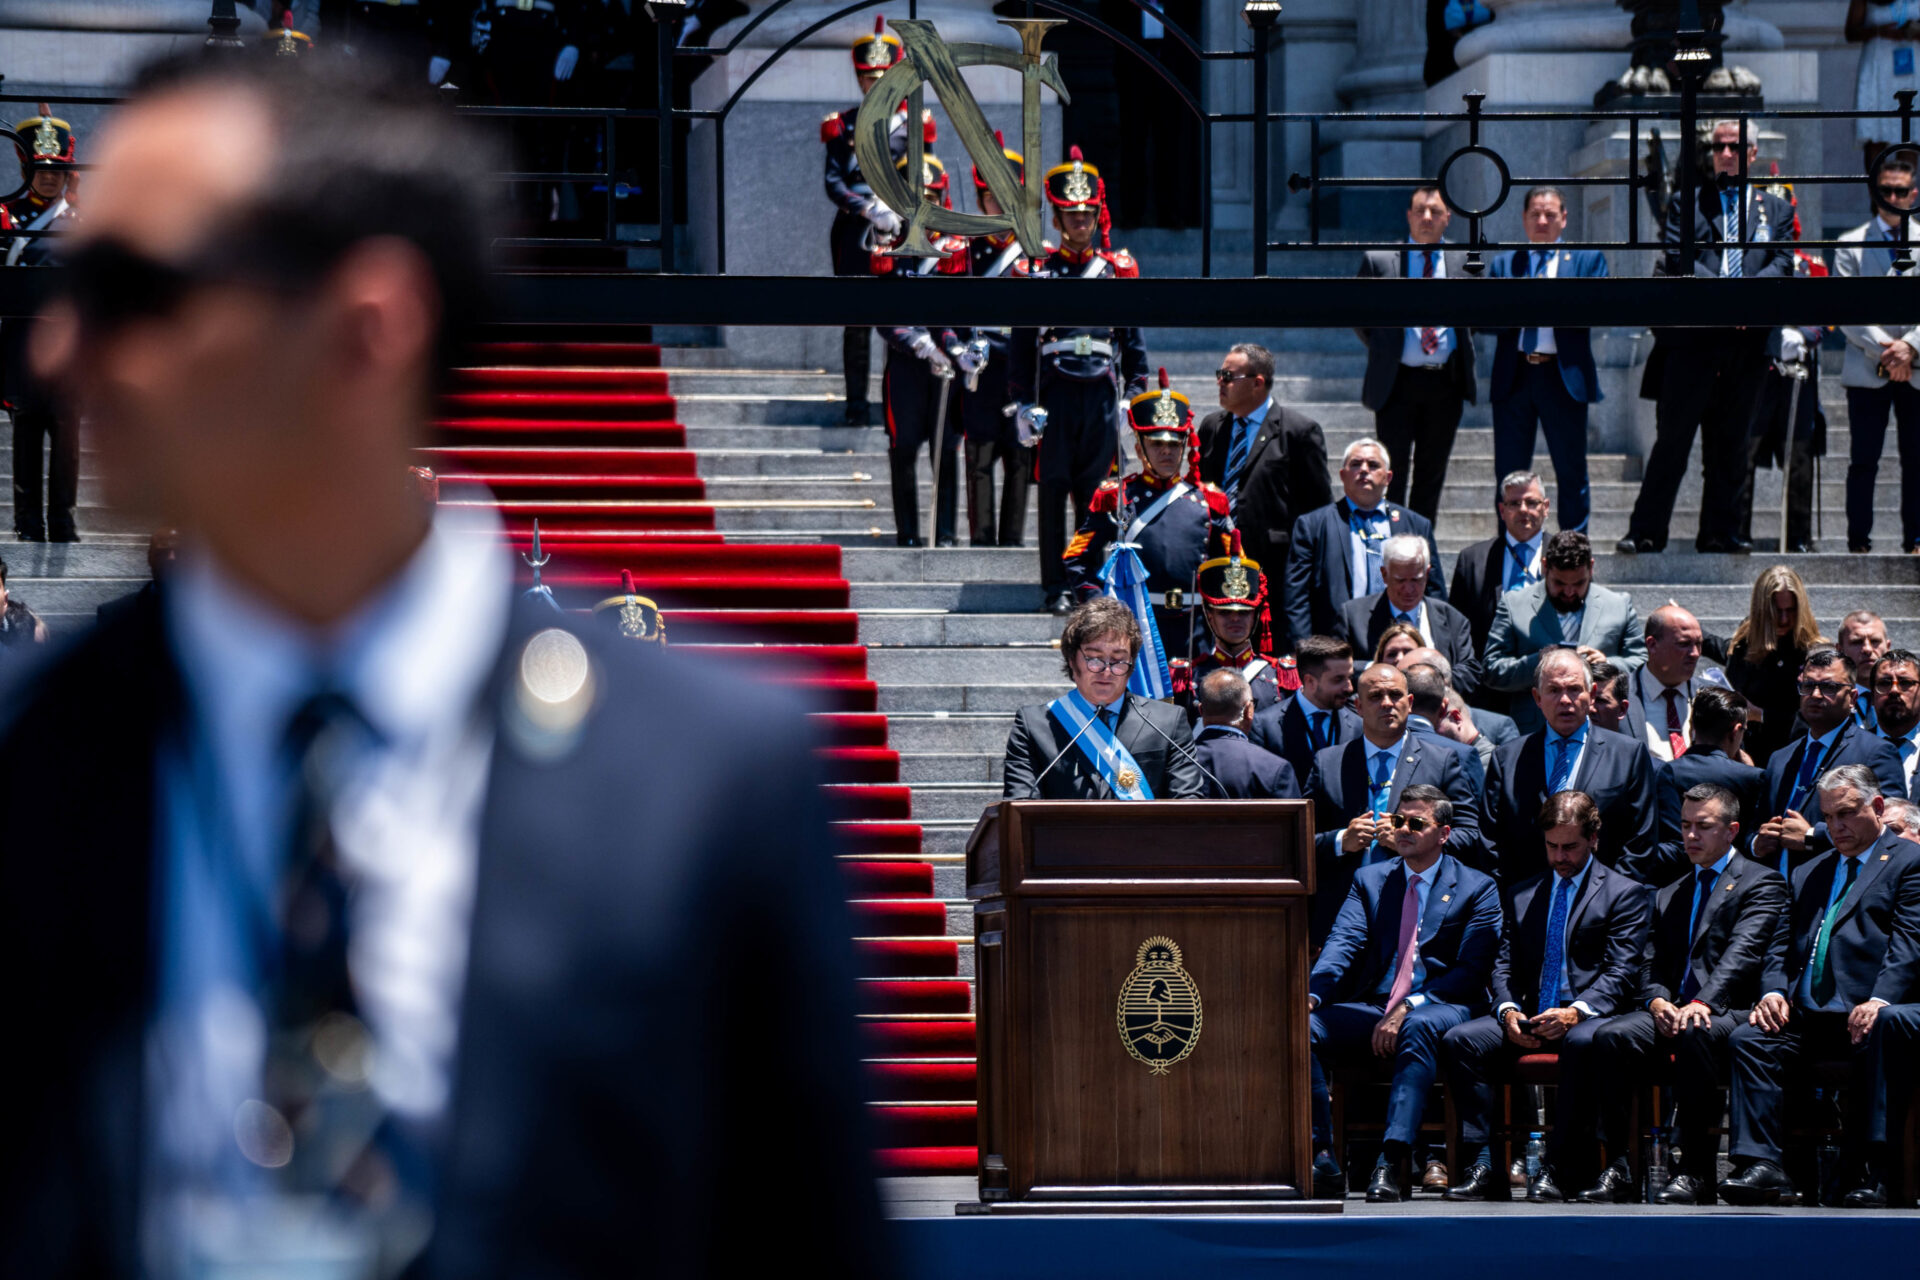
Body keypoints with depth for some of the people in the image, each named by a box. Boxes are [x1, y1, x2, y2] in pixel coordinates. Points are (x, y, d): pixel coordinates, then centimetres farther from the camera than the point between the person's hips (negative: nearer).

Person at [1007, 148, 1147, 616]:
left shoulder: (1118, 269, 9)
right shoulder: (1036, 270, 4)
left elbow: (1132, 339, 13)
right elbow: (1022, 343, 5)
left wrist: (1136, 394, 5)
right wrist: (1023, 401, -2)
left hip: (1102, 393, 1)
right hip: (1055, 392, -1)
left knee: (1094, 493, 2)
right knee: (1054, 490, -1)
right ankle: (1056, 588, 2)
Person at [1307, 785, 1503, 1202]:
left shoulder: (1477, 889, 8)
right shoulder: (1369, 880, 18)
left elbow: (1472, 970, -4)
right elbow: (1342, 945, 2)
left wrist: (1409, 1008, -18)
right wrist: (1312, 995, -19)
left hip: (1441, 1008, -4)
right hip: (1372, 1007, 4)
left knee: (1419, 1027, -40)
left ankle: (1393, 1163, -49)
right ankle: (1321, 1158, -26)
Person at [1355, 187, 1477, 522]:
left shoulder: (1463, 262, 7)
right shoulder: (1378, 260, 2)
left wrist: (1463, 346, 6)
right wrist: (1383, 350, 3)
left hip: (1446, 381, 2)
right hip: (1399, 380, -2)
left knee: (1432, 472, 9)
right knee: (1393, 473, -5)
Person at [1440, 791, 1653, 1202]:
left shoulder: (1626, 894, 7)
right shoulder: (1522, 895, 22)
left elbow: (1622, 974, -4)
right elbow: (1504, 966, 15)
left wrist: (1576, 1012, -22)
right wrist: (1509, 1011, -8)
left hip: (1587, 1018, -5)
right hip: (1529, 1019, 5)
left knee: (1583, 1042, -40)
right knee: (1459, 1040, -22)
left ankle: (1558, 1169, -36)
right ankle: (1481, 1164, -26)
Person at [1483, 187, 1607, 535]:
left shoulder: (1586, 259, 11)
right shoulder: (1502, 264, 16)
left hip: (1563, 377, -2)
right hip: (1514, 376, 2)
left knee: (1571, 470, 0)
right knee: (1509, 471, 4)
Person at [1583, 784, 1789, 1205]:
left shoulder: (1761, 883, 5)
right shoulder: (1669, 897, 26)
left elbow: (1743, 953, -10)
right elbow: (1652, 969, 18)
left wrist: (1702, 1004, -26)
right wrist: (1658, 1002, -8)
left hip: (1729, 1012, -5)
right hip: (1670, 1012, 5)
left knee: (1694, 1035, -39)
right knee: (1610, 1036, -25)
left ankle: (1696, 1173, -33)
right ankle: (1617, 1168, -26)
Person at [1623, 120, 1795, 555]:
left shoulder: (1775, 209, 16)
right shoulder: (1687, 204, 10)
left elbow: (1783, 262, 4)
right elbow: (1677, 259, -4)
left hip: (1747, 340, 2)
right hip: (1693, 337, -2)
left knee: (1731, 442, 7)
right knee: (1673, 437, -4)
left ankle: (1720, 531, 12)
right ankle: (1646, 532, -3)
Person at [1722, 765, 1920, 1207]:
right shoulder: (1808, 874, 29)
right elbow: (1782, 946, 21)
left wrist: (1880, 1001, -21)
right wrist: (1774, 992, -1)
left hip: (1861, 1013, -6)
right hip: (1804, 1016, 6)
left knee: (1873, 1045, -37)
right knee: (1748, 1039, -21)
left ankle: (1868, 1176, -33)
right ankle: (1760, 1165, -27)